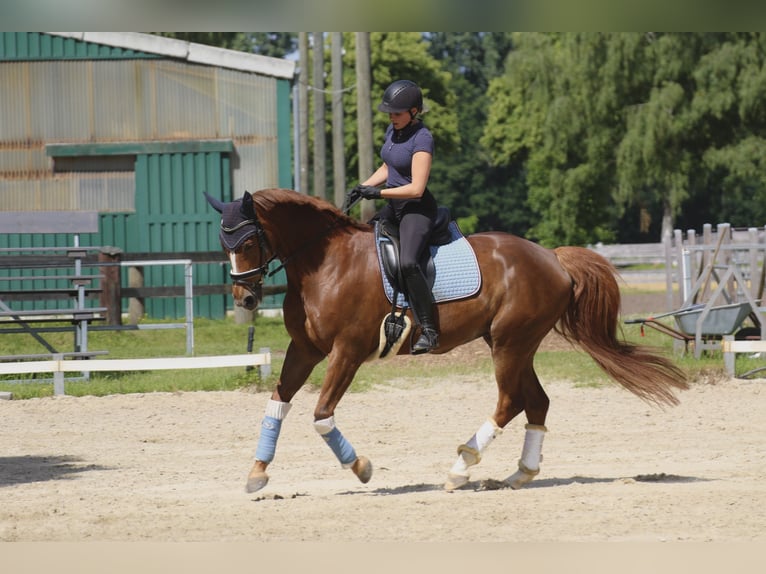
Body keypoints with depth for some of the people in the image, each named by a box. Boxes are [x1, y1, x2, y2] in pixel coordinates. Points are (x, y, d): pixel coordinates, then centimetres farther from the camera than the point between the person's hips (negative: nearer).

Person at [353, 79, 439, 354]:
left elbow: (416, 188, -23)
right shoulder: (393, 130, 8)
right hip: (393, 207, 10)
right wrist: (363, 187, 7)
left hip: (417, 208, -10)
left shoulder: (421, 139, -19)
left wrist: (378, 192, -20)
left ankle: (429, 330, -27)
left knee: (407, 261, -30)